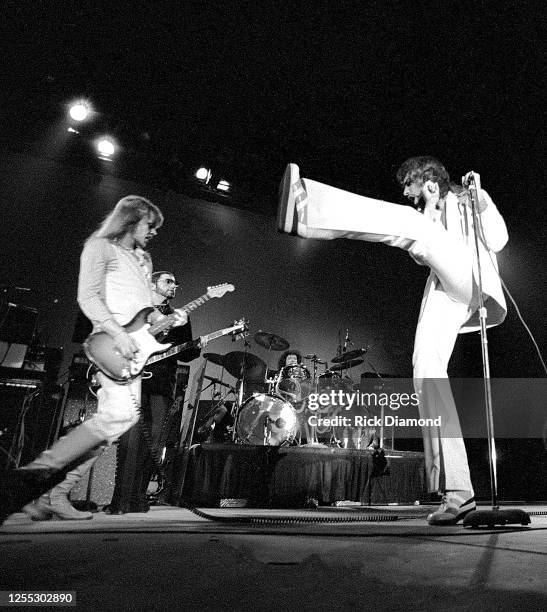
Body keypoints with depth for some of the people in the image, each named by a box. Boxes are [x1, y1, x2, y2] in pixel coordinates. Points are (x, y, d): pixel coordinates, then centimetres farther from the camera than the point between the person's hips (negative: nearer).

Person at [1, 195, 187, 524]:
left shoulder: (142, 260, 27)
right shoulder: (101, 247, 3)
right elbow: (88, 296, -10)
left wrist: (168, 319, 8)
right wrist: (117, 333, -20)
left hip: (133, 346, 9)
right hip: (111, 343, -9)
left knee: (112, 416, 2)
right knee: (123, 413, -22)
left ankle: (55, 491, 8)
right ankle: (37, 472, -14)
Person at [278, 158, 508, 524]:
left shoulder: (469, 200, 21)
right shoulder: (424, 216, 34)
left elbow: (498, 240, 4)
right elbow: (421, 254, 14)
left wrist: (480, 196, -3)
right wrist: (429, 210, 9)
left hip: (471, 279, -5)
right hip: (443, 292, 5)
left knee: (408, 222, -25)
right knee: (426, 368, -14)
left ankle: (309, 214, -48)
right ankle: (457, 490, -13)